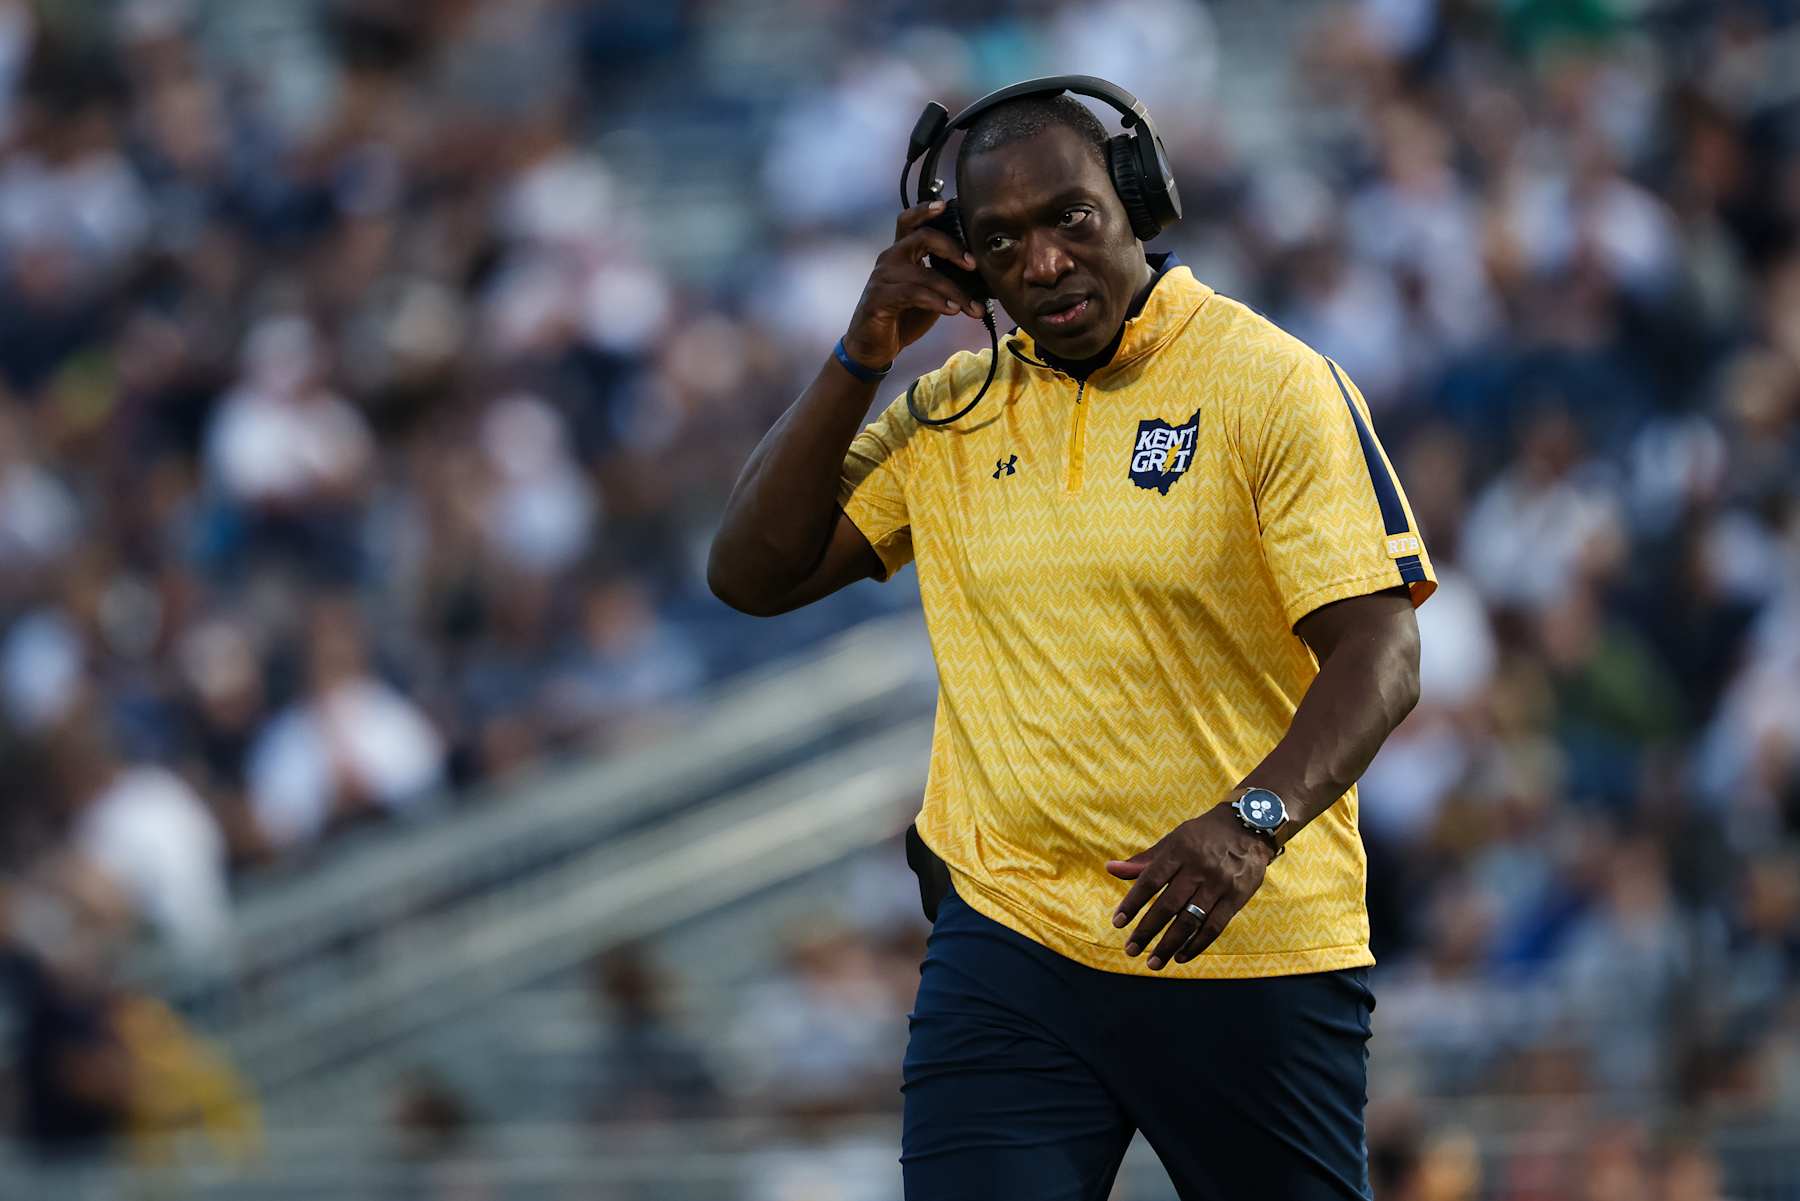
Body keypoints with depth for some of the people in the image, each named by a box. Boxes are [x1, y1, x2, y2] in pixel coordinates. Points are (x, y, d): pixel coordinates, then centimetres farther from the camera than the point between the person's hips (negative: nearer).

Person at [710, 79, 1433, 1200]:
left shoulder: (1276, 384, -5)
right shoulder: (950, 411, 11)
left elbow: (1379, 651, -12)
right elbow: (753, 573, 10)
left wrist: (1250, 822, -29)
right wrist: (863, 356, 0)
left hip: (1251, 954, -3)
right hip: (1008, 946, 3)